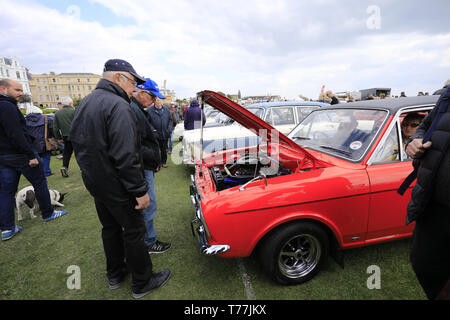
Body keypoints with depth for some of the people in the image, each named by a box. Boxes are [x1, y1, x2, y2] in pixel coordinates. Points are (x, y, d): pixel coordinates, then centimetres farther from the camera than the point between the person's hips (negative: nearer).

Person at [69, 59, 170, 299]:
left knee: (110, 228, 22)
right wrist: (140, 191, -23)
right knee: (133, 233, 6)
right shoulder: (118, 106, -22)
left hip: (94, 183, 9)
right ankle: (141, 284, 24)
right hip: (117, 187, -9)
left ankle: (115, 275, 40)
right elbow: (125, 156, -29)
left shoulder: (84, 104, 10)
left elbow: (75, 141, 18)